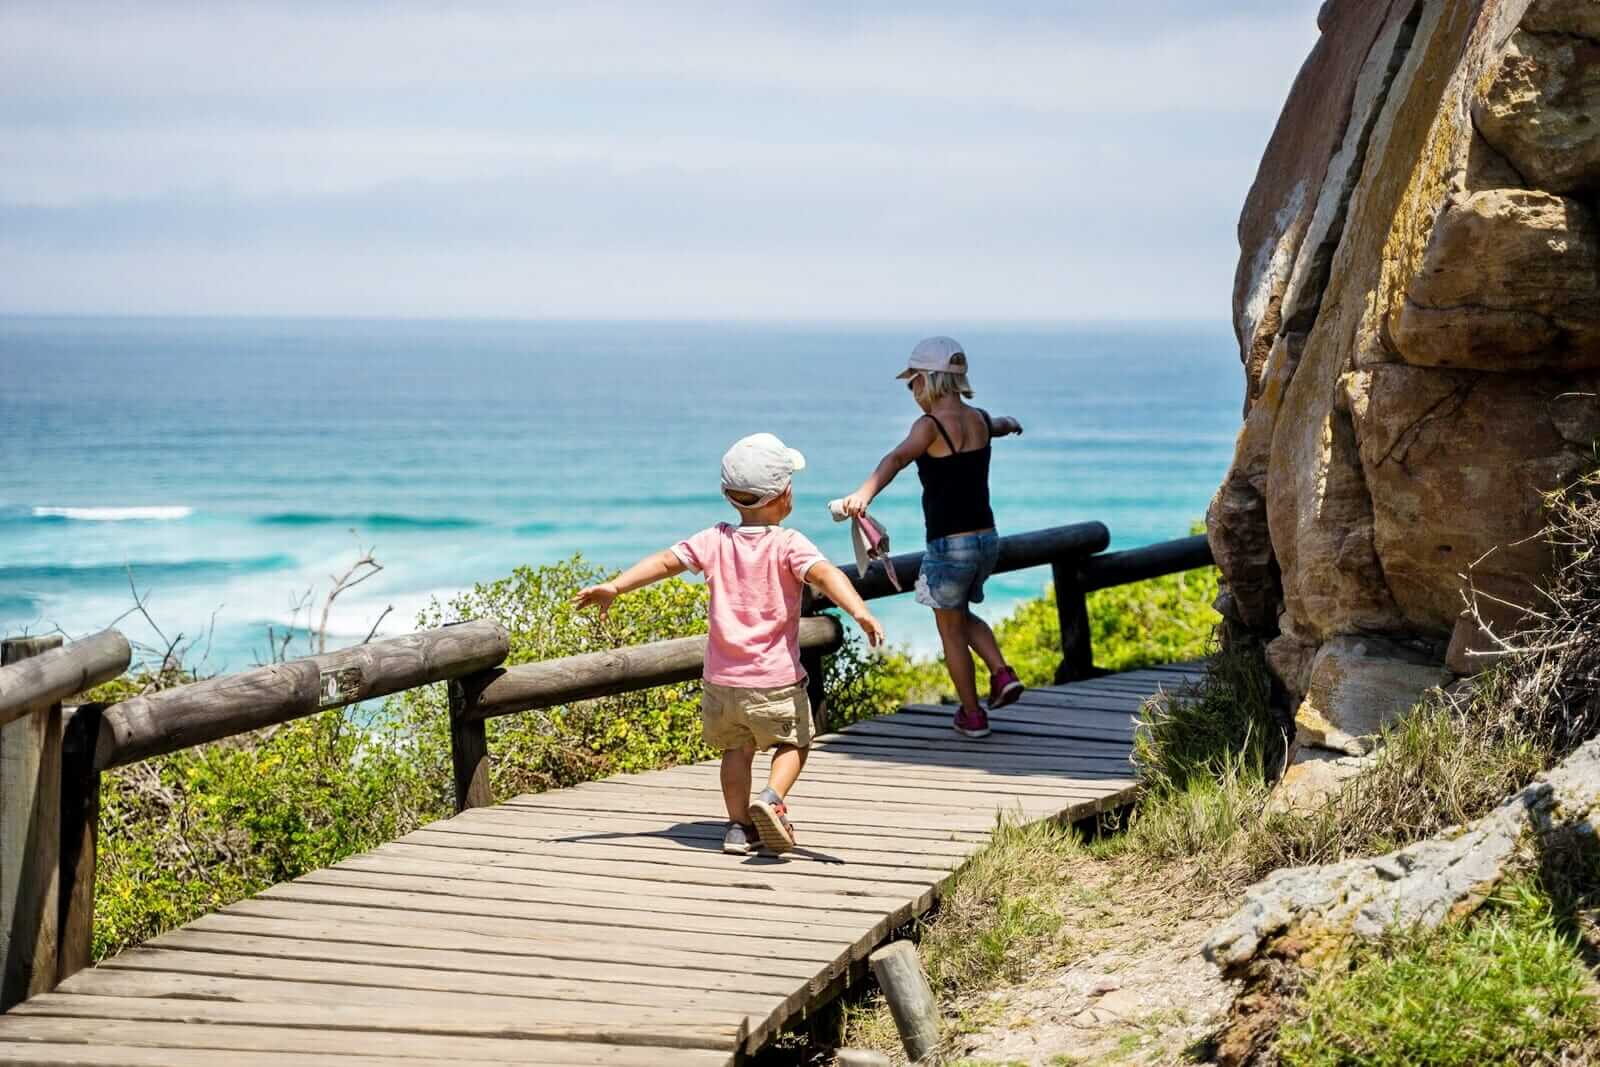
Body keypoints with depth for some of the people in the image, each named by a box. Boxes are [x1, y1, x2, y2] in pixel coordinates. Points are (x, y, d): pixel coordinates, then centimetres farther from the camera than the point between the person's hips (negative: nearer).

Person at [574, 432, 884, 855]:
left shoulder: (715, 541, 0)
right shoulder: (788, 545, -12)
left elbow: (666, 560, -4)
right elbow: (824, 573, -28)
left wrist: (613, 586, 0)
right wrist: (860, 612, -41)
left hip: (722, 679, 3)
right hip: (776, 682, -3)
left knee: (737, 748, 22)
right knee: (793, 742, 16)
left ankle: (739, 825, 16)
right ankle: (773, 798, -10)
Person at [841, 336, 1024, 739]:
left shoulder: (931, 425, -15)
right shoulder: (980, 420, 7)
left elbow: (898, 457, -35)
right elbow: (996, 426, 33)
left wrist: (865, 492, -53)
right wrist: (1009, 423, 59)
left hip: (949, 544, -7)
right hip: (987, 538, 7)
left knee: (951, 631, 11)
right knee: (963, 617, 28)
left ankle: (972, 716, 17)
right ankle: (1002, 674, 10)